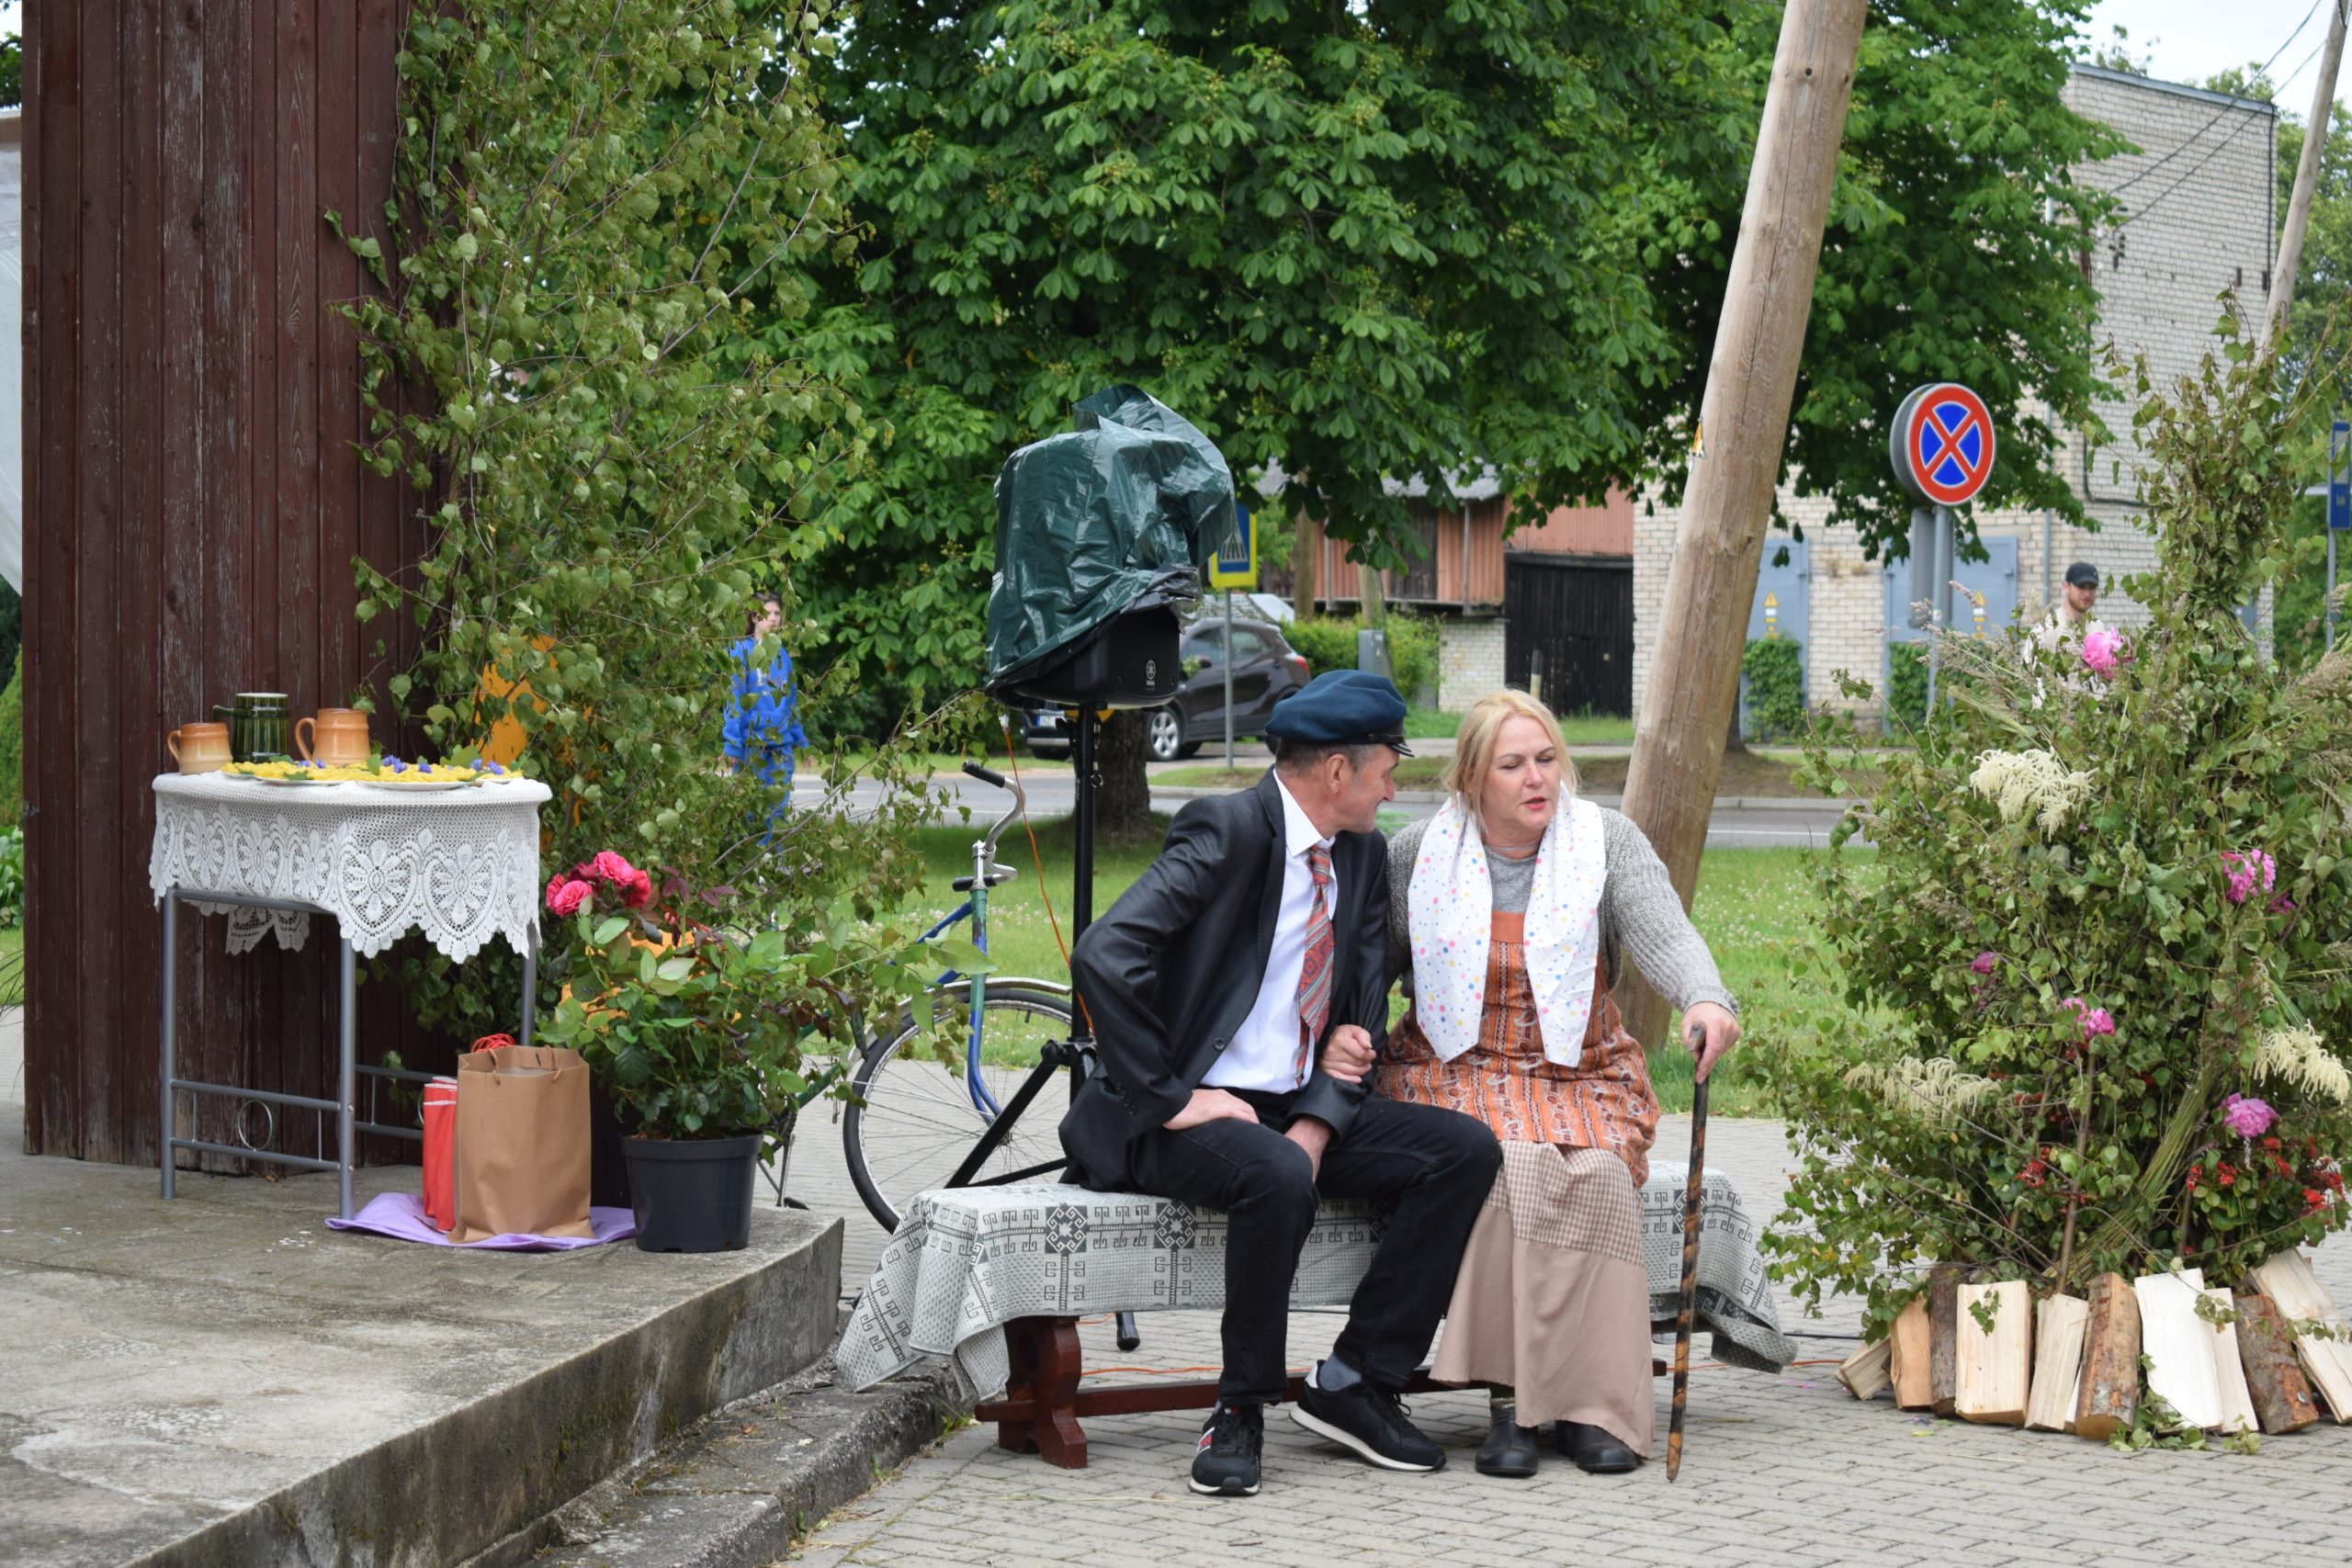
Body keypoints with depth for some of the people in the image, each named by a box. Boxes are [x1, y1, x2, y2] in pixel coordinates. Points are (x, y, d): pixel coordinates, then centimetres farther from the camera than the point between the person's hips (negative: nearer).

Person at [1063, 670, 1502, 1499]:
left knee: (1465, 1148, -11)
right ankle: (1242, 1409, -16)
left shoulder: (1362, 854, 10)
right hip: (1192, 1114, -8)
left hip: (1301, 1110, 8)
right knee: (1278, 1177, -38)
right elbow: (1102, 958, -26)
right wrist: (1167, 1100, -23)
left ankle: (1356, 1382, -6)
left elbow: (1364, 1016, 13)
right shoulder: (1226, 831, -15)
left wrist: (1318, 1124, -6)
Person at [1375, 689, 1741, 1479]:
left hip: (1579, 1079, 1)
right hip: (1457, 1073, -1)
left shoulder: (1606, 842, 1)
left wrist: (1707, 999, -37)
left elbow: (1665, 935, -15)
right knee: (1508, 1165, -32)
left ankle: (1592, 1409, -25)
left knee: (1596, 1173, -30)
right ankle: (1507, 1400, -26)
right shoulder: (1418, 854, 2)